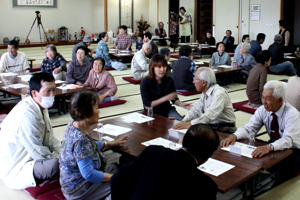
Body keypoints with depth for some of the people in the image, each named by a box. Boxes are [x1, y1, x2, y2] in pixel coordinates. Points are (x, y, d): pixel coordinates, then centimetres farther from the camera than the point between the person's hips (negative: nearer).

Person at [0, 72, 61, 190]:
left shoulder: (42, 107, 4)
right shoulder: (26, 114, -27)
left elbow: (49, 138, 10)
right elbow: (37, 152, -25)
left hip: (32, 156, 10)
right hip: (16, 171, -10)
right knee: (56, 165, -34)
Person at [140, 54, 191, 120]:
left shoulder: (169, 80, 3)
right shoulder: (145, 82, -9)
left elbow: (174, 99, 10)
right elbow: (146, 106, -14)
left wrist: (181, 104, -15)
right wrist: (165, 98, -19)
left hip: (168, 110, 3)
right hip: (153, 113, -3)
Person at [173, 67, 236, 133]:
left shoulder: (220, 93, -18)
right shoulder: (205, 94, 10)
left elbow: (211, 114, -31)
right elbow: (195, 110, 9)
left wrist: (190, 124, -38)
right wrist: (183, 122, -9)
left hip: (224, 130, -8)